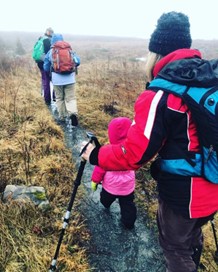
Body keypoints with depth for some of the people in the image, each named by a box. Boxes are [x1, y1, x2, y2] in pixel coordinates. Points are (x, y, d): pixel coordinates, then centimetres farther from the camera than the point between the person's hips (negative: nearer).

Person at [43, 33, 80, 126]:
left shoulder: (50, 52, 6)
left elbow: (46, 68, 11)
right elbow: (77, 61, 6)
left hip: (57, 79, 0)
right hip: (70, 78, 0)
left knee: (59, 98, 15)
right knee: (71, 98, 2)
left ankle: (62, 117, 17)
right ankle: (73, 113, -23)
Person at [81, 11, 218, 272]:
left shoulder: (159, 96, -23)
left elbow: (133, 154, -22)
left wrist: (96, 155, -6)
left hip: (182, 193, -7)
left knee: (176, 246, 18)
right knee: (192, 237, 30)